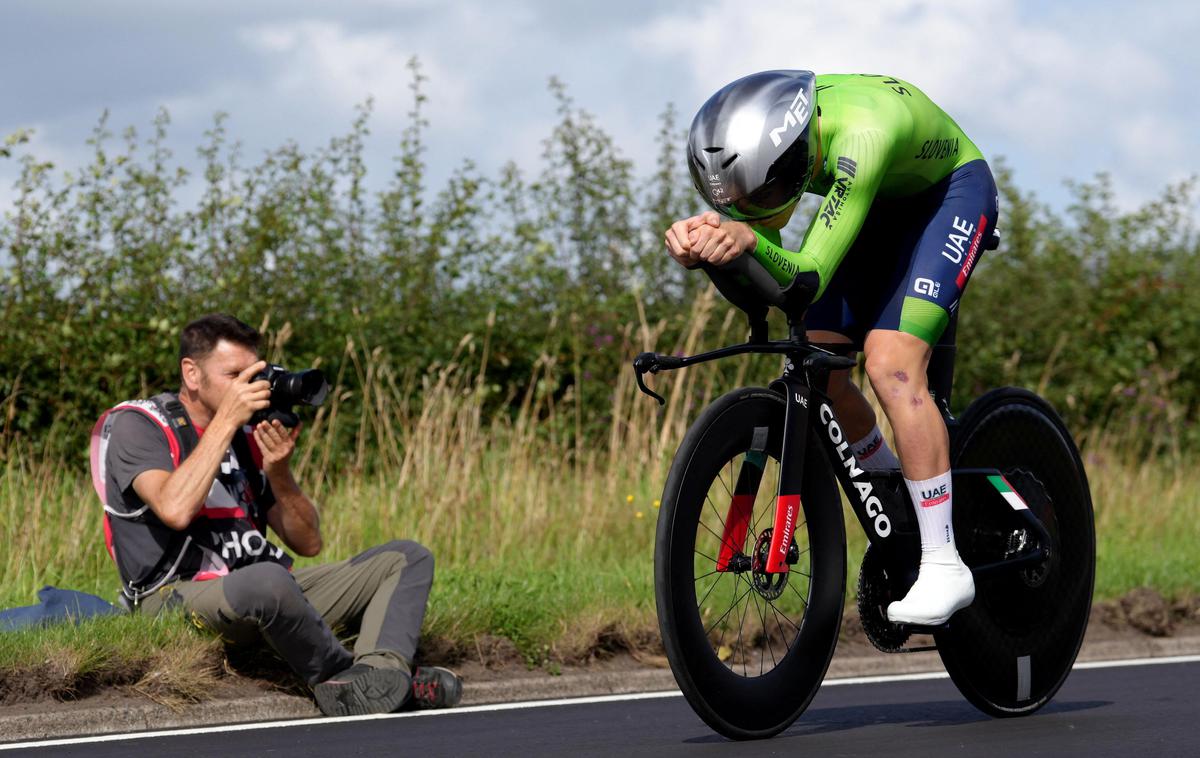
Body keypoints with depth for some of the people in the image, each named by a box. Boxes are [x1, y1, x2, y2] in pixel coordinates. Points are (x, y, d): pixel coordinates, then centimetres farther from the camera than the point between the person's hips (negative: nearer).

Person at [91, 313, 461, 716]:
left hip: (268, 590, 8)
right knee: (268, 582, -42)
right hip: (180, 596, -8)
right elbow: (175, 510, -23)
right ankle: (342, 676, -16)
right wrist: (226, 419, -16)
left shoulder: (246, 437, 17)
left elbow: (309, 543, 14)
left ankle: (376, 677, -29)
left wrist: (279, 474, -5)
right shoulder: (136, 425, -2)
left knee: (407, 558, 0)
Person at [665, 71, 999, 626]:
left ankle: (944, 566, -20)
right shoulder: (757, 134, -22)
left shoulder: (860, 132, -41)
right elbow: (768, 282, -22)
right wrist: (708, 242, -43)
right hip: (881, 209, 7)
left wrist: (752, 239, -62)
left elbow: (810, 276, -43)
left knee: (891, 366, -24)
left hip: (950, 192, -7)